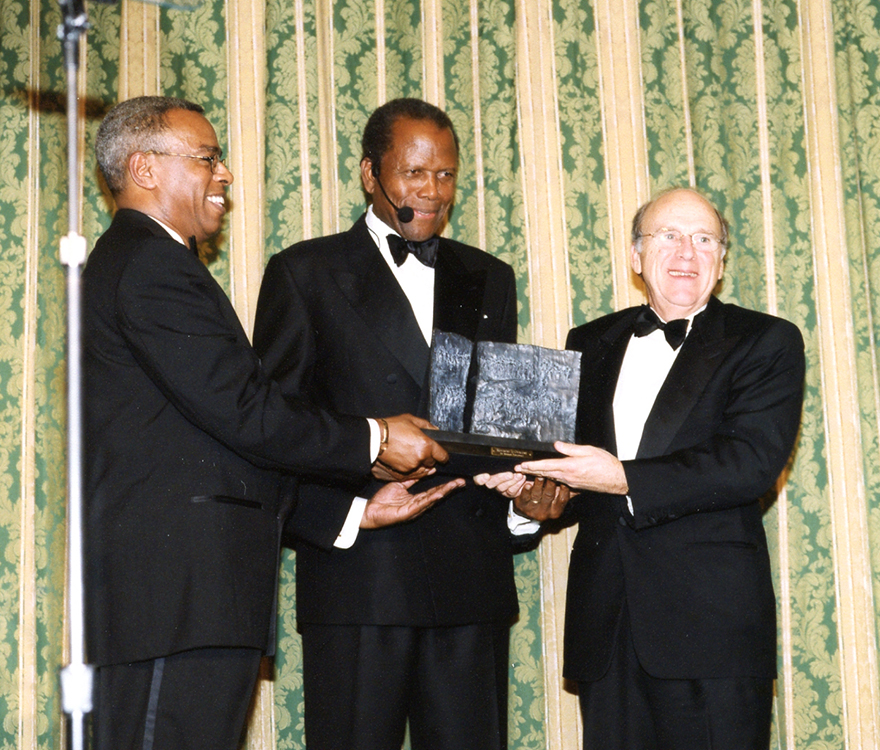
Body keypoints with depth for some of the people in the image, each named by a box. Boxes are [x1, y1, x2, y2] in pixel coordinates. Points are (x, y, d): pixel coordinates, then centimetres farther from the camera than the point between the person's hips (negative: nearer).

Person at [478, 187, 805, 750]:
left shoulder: (766, 342, 2)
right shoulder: (591, 344, 17)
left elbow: (752, 462, -11)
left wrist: (625, 480, -17)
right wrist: (542, 494, -3)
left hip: (711, 619, -4)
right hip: (605, 617, 4)